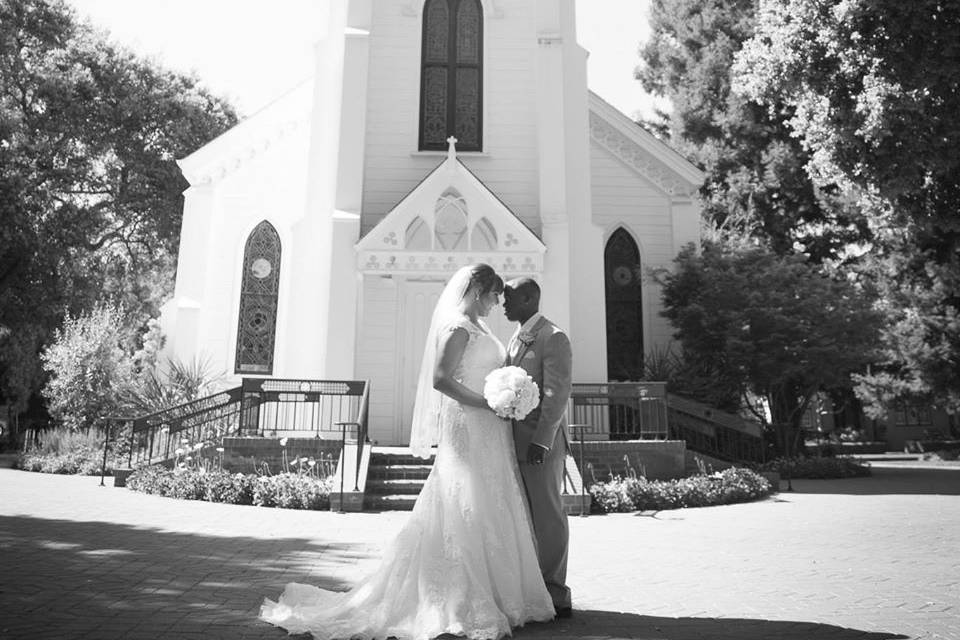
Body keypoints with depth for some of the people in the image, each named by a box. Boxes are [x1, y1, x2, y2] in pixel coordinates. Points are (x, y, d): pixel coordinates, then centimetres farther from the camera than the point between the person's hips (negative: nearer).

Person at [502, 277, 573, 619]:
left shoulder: (553, 338, -10)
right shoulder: (517, 338, 17)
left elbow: (557, 393, -16)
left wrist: (541, 442, -21)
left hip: (541, 442, -8)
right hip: (517, 440, 8)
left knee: (547, 516, 0)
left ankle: (556, 596, 11)